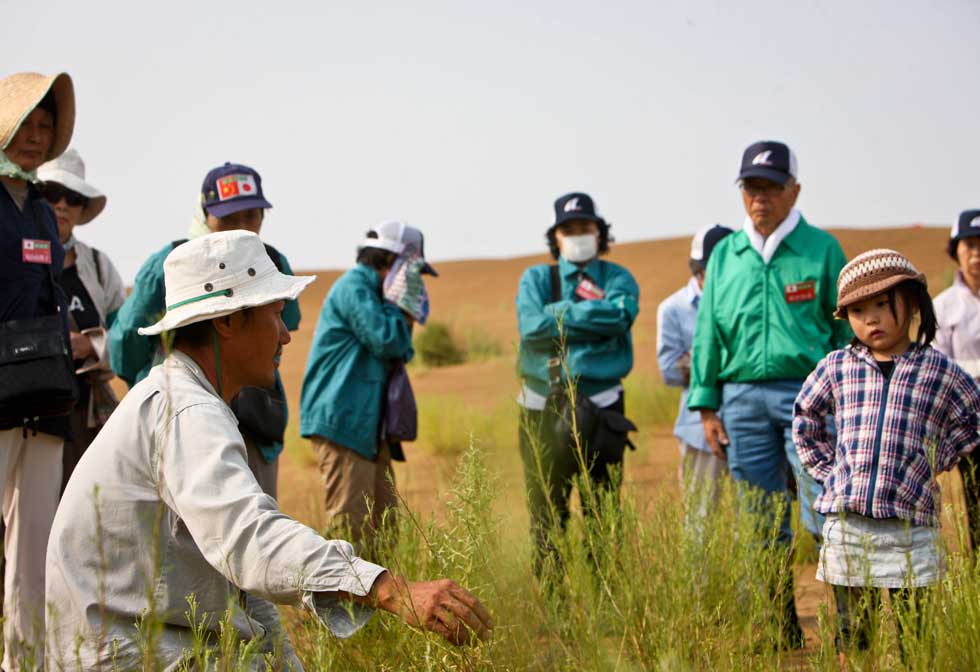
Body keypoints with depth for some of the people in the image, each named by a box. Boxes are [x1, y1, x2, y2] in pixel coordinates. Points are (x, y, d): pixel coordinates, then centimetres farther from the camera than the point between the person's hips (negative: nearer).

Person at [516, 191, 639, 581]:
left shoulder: (618, 278, 10)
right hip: (544, 411, 0)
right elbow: (533, 327, -9)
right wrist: (593, 319, -8)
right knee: (546, 515, 2)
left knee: (602, 514, 4)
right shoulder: (536, 279, 10)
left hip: (601, 409, 0)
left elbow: (620, 315, -13)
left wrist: (559, 313, -8)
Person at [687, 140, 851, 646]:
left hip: (808, 393, -4)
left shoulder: (822, 249, 1)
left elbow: (847, 328, 4)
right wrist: (707, 406, 9)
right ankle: (781, 631, 17)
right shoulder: (725, 255, 11)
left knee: (825, 515, -10)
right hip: (743, 398, 4)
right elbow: (707, 335, 14)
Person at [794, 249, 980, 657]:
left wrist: (933, 463, 3)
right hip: (846, 525, 2)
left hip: (910, 529, -1)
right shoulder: (836, 368, 6)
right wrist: (826, 469, 10)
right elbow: (805, 420, 21)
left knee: (910, 639, 3)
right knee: (850, 636, 8)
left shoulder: (939, 371, 1)